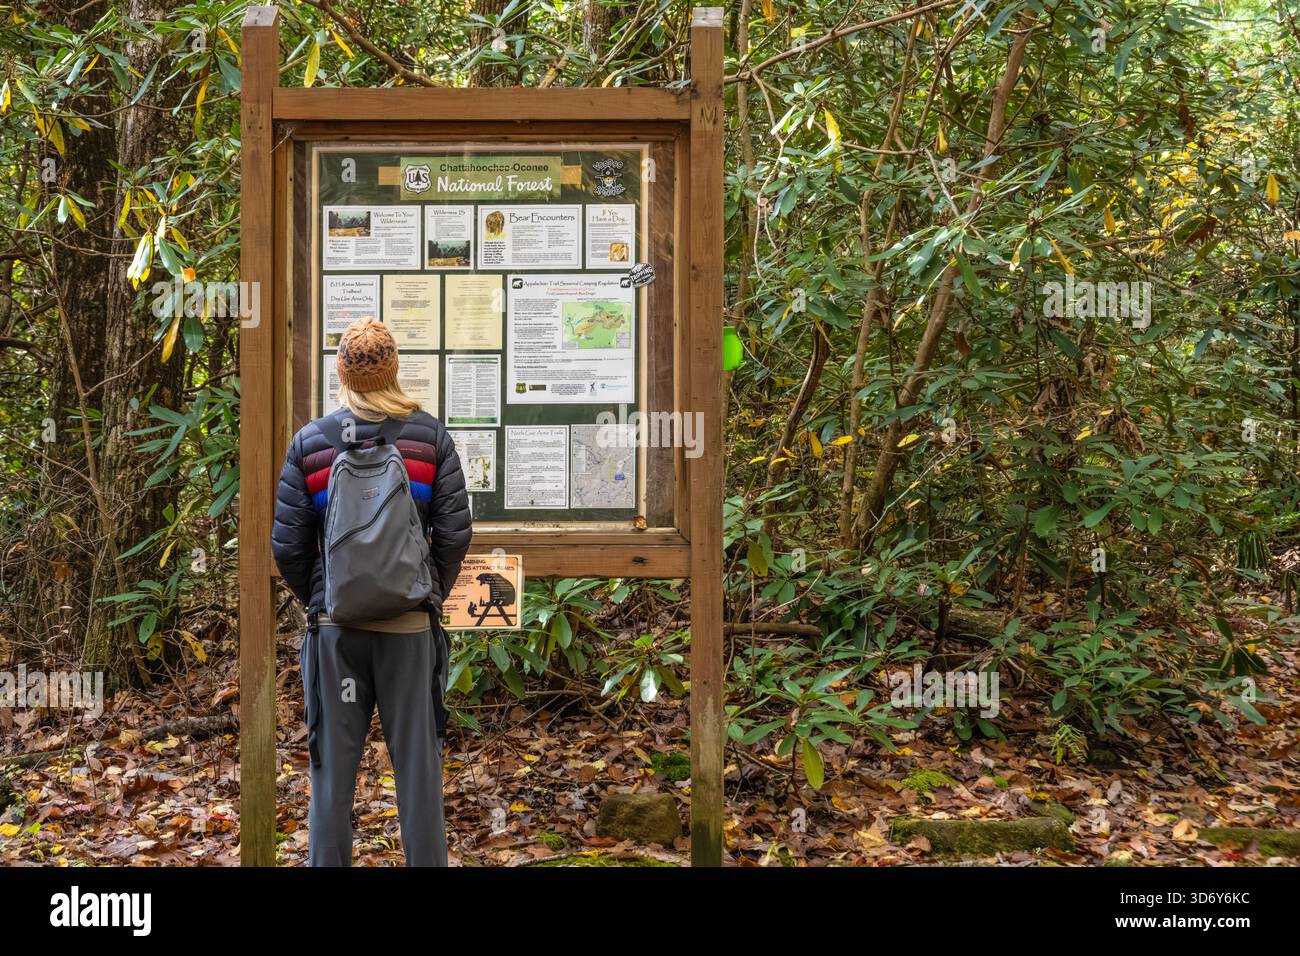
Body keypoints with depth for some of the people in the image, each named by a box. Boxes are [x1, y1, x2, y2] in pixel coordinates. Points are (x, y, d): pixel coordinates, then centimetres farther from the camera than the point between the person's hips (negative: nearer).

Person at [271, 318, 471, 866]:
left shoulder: (309, 443, 0)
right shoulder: (431, 437, -1)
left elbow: (287, 546, -1)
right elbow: (455, 534, -4)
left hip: (336, 621, 1)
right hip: (411, 623, 0)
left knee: (333, 765, 9)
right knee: (418, 763, 7)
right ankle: (426, 858, 14)